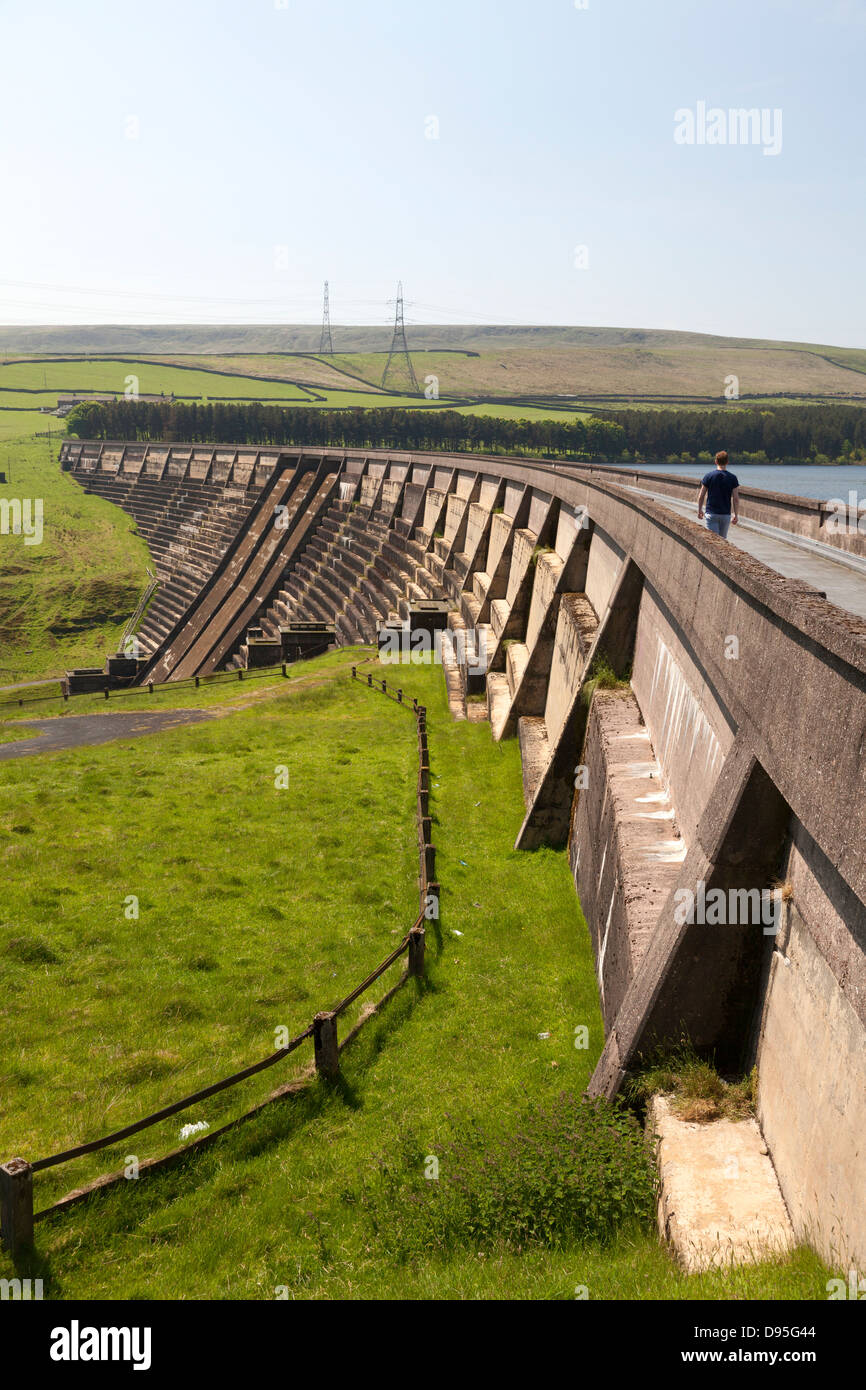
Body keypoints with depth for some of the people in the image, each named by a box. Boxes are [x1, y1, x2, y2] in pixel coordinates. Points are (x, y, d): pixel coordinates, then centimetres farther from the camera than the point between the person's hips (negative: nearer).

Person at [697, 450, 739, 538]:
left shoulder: (708, 476, -5)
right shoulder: (733, 478, -4)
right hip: (726, 514, 1)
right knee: (722, 538, 15)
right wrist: (736, 515, 5)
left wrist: (700, 510, 14)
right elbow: (736, 499, -5)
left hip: (711, 513, -1)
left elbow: (701, 496, 0)